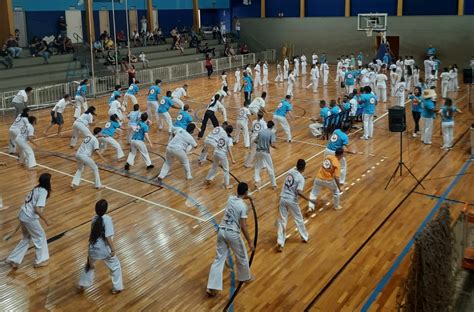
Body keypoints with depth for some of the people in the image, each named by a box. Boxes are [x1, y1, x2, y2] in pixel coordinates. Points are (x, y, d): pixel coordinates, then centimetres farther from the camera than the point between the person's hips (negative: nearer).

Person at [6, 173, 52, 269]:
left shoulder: (37, 188, 10)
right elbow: (37, 210, -26)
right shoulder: (43, 191, -18)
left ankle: (14, 260, 28)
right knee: (40, 236, 12)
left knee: (26, 238, 25)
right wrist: (46, 220, -16)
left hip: (23, 214, 9)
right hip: (30, 218, -9)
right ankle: (40, 260, 24)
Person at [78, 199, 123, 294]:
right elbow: (108, 237, -25)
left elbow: (93, 233, 7)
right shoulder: (107, 219, -23)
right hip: (105, 250, -5)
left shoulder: (95, 218, -3)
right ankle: (117, 288, 28)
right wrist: (113, 249, -15)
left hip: (93, 249, 6)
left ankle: (82, 285, 47)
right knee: (115, 267, 19)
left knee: (89, 265, 34)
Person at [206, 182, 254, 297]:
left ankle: (212, 287, 4)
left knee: (219, 259, 8)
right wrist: (250, 242, -11)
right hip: (232, 233, -6)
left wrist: (246, 197, 47)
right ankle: (245, 277, 43)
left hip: (222, 230, 6)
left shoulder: (230, 198, 4)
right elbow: (243, 227, -16)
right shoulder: (243, 206, -15)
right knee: (242, 257, 20)